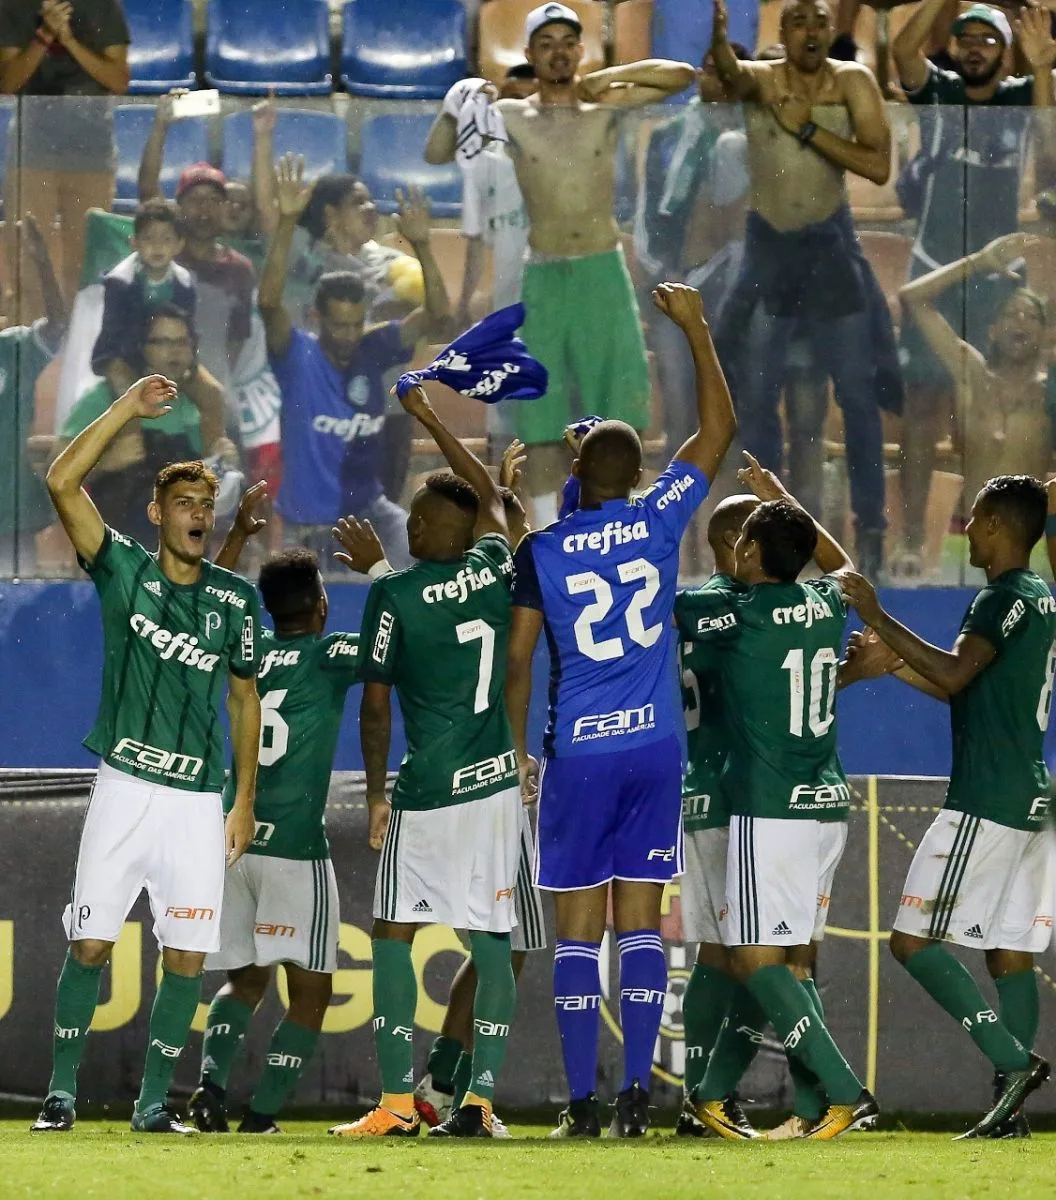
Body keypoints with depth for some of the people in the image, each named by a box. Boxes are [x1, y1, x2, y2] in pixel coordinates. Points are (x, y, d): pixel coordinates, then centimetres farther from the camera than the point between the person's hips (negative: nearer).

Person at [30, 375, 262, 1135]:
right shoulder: (123, 570, 1)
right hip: (125, 788, -2)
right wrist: (130, 410, -12)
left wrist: (245, 800, 9)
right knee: (90, 943, -6)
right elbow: (63, 482, -11)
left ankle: (154, 1102, 9)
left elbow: (245, 697, 13)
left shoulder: (235, 599, 7)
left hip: (199, 801, 2)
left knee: (187, 957, -1)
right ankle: (63, 1092, 5)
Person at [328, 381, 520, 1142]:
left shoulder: (393, 595, -8)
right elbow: (491, 496, 26)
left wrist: (375, 794, 5)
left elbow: (376, 706, -5)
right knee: (491, 940, 4)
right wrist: (431, 422, 37)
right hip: (497, 785, 5)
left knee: (394, 934, 3)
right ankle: (480, 1101, 1)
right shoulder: (495, 568, 4)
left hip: (428, 793, -5)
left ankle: (398, 1101, -3)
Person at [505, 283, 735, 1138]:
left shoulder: (542, 549, -2)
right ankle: (638, 1094, -3)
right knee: (641, 921, 4)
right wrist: (696, 331, 16)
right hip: (654, 747, 1)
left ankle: (583, 1101, -3)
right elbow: (719, 429, 11)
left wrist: (517, 748, 11)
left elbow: (518, 657, 0)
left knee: (578, 929, 2)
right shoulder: (660, 521, 0)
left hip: (577, 754, -1)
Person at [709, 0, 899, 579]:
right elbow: (729, 72, -35)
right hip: (767, 247, 1)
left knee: (859, 392, -1)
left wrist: (806, 127, -23)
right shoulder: (761, 79, -10)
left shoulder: (852, 82, -8)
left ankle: (870, 526, 7)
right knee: (754, 394, 5)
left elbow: (879, 166, -17)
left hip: (830, 246, -1)